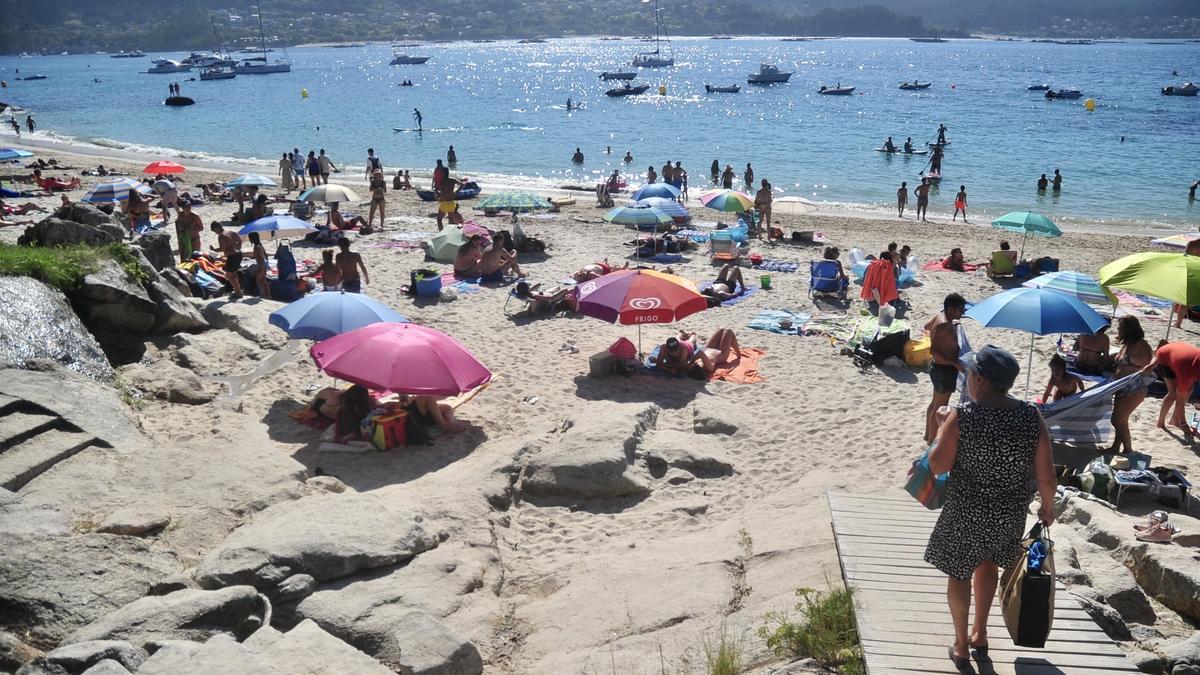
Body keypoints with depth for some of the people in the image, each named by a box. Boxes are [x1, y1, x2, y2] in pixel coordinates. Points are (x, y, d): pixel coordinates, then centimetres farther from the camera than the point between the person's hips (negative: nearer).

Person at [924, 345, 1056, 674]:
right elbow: (1045, 475, -8)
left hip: (967, 512, -4)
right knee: (987, 564, 29)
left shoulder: (961, 417, -22)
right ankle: (980, 634, 43)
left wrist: (941, 433, 1)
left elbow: (938, 466, -15)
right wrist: (1047, 506, 10)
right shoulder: (1032, 417, -13)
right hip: (1010, 512, 4)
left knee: (959, 572, 19)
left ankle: (962, 646, 31)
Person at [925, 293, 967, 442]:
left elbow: (926, 328, 22)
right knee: (940, 408, 2)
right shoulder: (944, 324, -27)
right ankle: (932, 441, 13)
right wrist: (955, 363, -30)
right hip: (945, 370, -10)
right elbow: (933, 351, -31)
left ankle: (928, 435, 38)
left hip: (939, 368, 10)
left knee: (935, 403, 23)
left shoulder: (939, 316, 1)